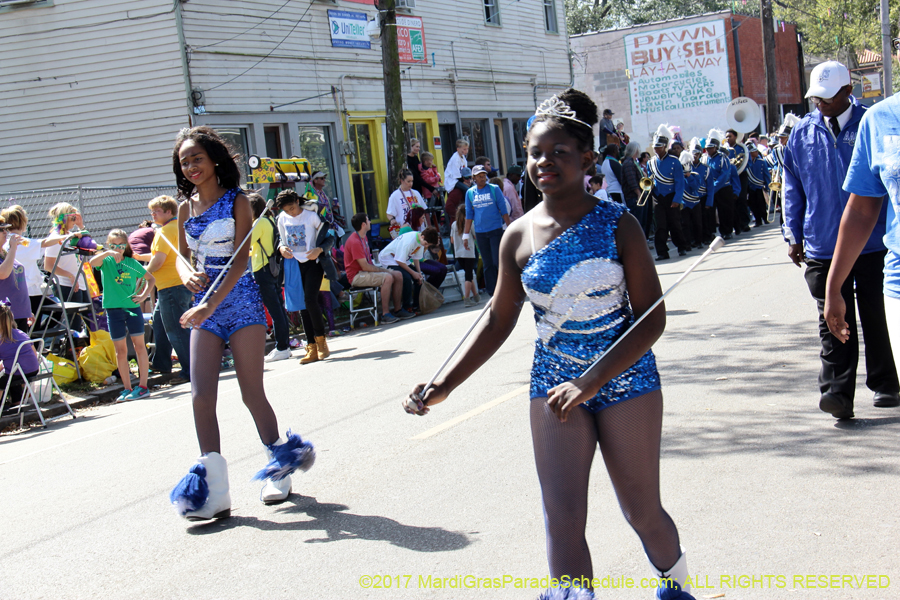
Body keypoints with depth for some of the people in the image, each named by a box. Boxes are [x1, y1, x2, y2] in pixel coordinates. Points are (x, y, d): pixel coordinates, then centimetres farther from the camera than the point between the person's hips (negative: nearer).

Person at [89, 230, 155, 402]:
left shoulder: (132, 263, 5)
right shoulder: (106, 261, 3)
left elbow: (151, 279, 17)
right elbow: (93, 262, -21)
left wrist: (143, 295, 3)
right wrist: (108, 253, -35)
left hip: (133, 307, 0)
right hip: (113, 309, 0)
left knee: (139, 345, -2)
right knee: (120, 350, 4)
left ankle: (143, 386, 1)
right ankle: (127, 388, 9)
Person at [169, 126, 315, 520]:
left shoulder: (236, 202, -5)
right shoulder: (186, 208, 10)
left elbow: (240, 259, -13)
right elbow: (183, 256, 16)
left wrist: (211, 305, -24)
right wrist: (188, 275, -10)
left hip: (240, 300, -4)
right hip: (204, 307, 4)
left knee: (252, 394, 0)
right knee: (201, 396, -7)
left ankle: (278, 471, 22)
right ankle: (213, 490, -4)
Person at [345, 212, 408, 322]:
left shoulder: (364, 237, 12)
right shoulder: (355, 242, -21)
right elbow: (365, 267, -21)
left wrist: (381, 269, 1)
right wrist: (383, 270, -12)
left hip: (366, 271, 10)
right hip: (356, 276, -10)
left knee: (398, 275, -2)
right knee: (388, 277, -30)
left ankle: (398, 310, 2)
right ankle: (385, 314, -29)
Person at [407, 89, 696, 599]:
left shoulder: (618, 224, -9)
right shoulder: (520, 236, 0)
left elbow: (652, 318, -11)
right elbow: (500, 321, 10)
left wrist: (592, 381, -21)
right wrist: (445, 386, 4)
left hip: (625, 380, -2)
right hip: (554, 385, 2)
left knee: (643, 513, 8)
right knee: (563, 520, -8)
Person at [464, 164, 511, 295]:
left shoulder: (494, 189, 0)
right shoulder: (470, 193, 7)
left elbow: (503, 210, 2)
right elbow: (469, 215, 12)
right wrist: (466, 235, 9)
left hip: (496, 230, -3)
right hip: (480, 233, 3)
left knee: (498, 262, -6)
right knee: (487, 264, 5)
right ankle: (493, 293, 9)